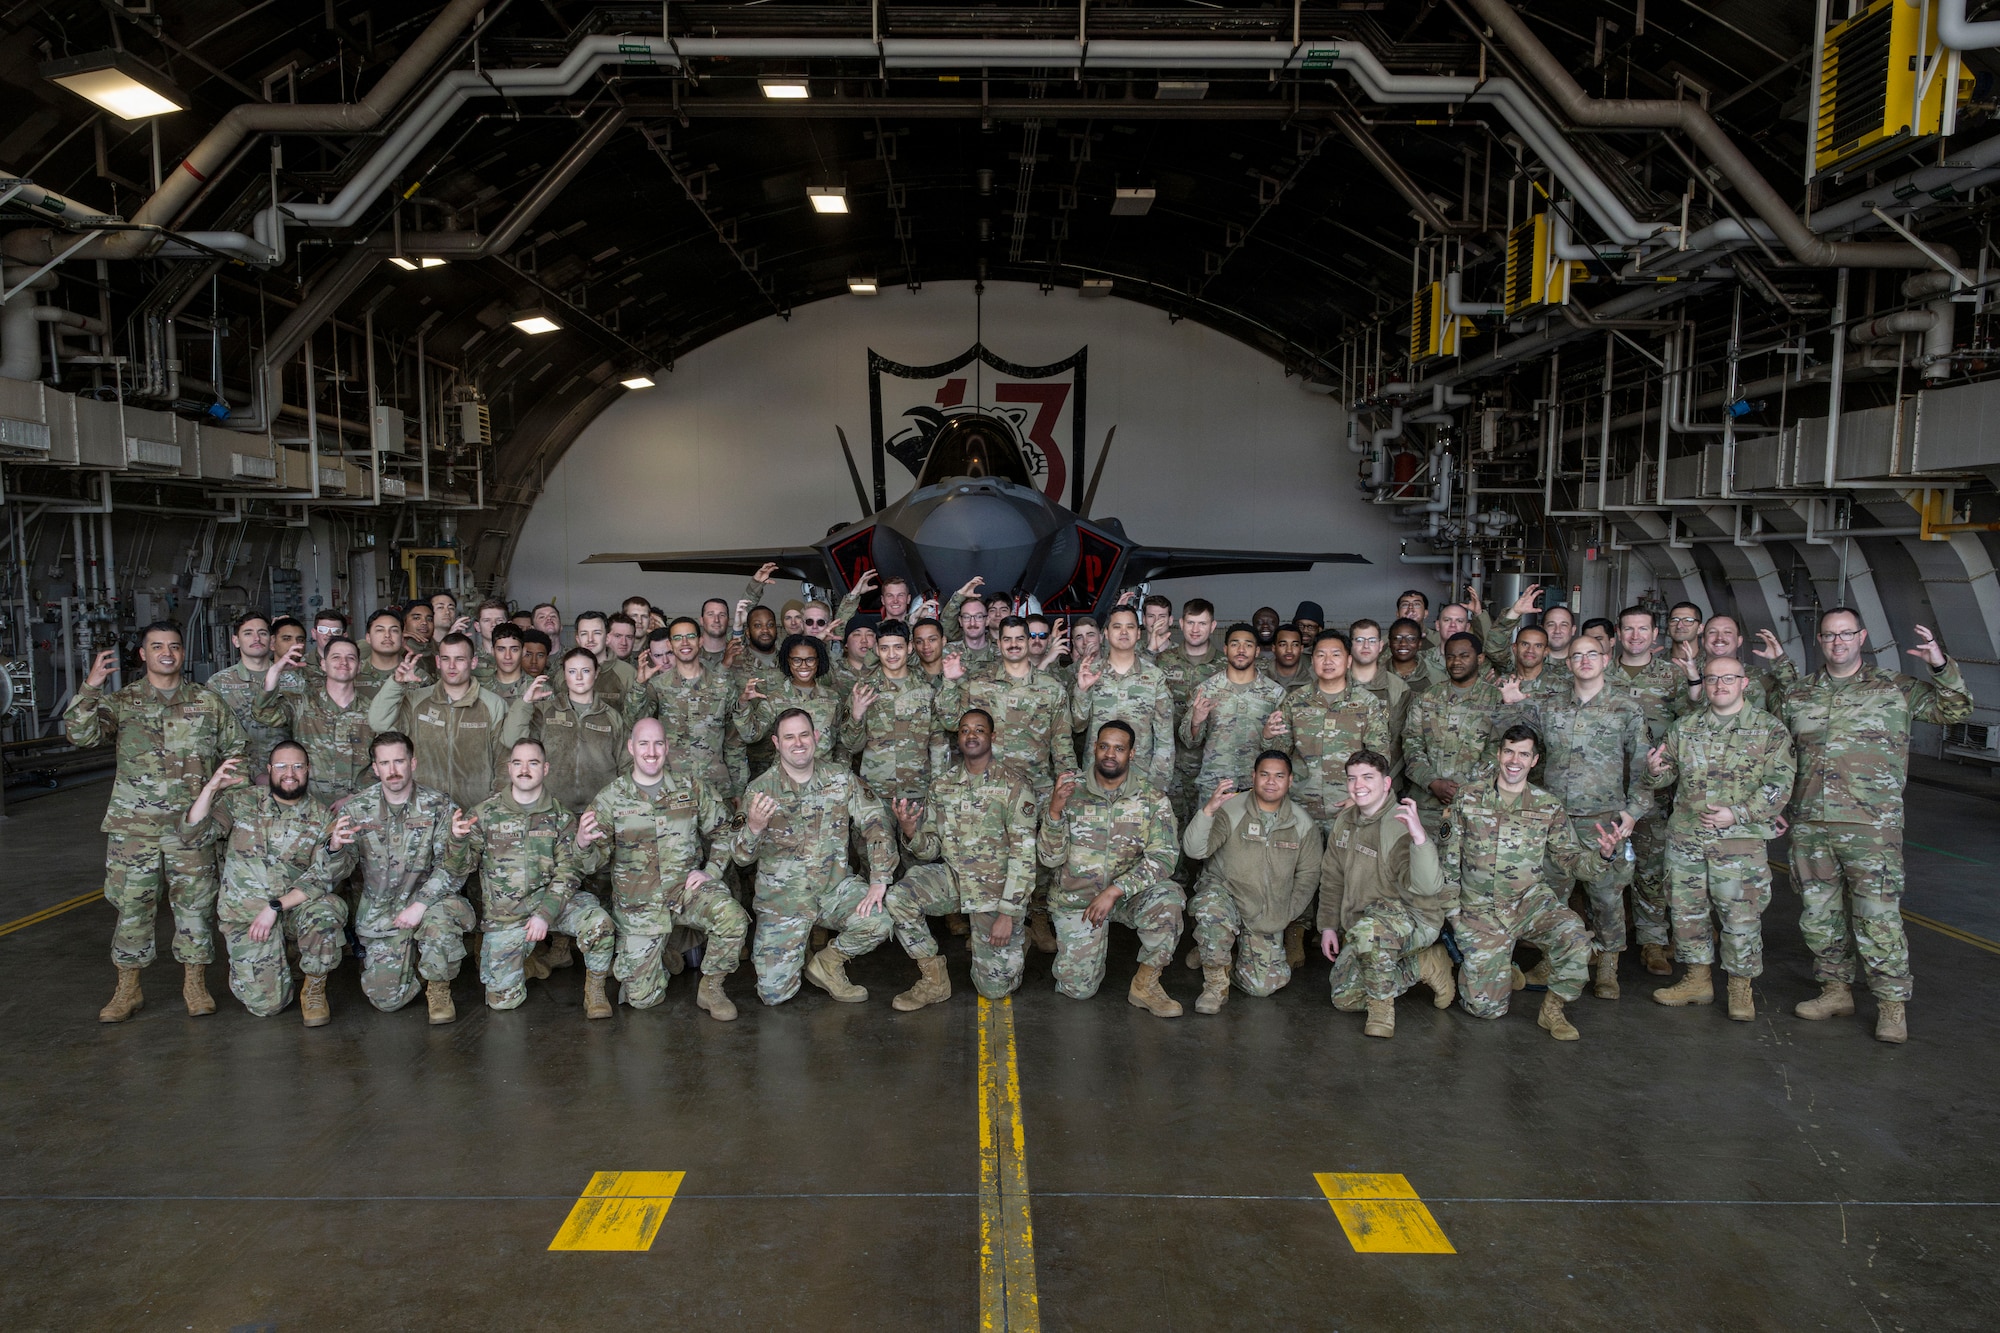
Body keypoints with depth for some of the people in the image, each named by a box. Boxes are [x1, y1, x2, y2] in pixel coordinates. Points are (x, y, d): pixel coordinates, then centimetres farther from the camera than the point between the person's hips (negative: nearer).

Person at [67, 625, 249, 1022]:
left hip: (191, 823, 0)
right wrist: (91, 686, -17)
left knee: (195, 902, 4)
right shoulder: (121, 702, 7)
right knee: (132, 903, 4)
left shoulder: (208, 702, 9)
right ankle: (127, 989, 16)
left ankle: (194, 983, 16)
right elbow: (80, 734, -8)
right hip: (133, 824, 0)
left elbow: (237, 748, 14)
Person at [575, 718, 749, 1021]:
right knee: (642, 998, -3)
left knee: (732, 917, -32)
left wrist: (711, 871, -5)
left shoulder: (692, 787, 0)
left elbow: (724, 829, 9)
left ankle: (710, 989, -5)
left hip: (687, 886, 0)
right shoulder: (610, 798, -3)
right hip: (639, 904, 0)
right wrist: (582, 844, -25)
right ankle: (662, 956, 32)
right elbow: (595, 862, -3)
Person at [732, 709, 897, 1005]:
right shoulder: (760, 790, -7)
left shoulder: (841, 779, -1)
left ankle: (827, 963, 5)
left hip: (835, 888, 2)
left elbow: (876, 824, -4)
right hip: (782, 897, -2)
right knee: (774, 992, -10)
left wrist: (879, 880, -16)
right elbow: (742, 857, -11)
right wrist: (754, 827, -34)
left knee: (880, 922, -26)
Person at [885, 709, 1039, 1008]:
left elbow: (1023, 855, -12)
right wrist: (911, 834, -20)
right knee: (897, 898, -25)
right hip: (952, 878, 4)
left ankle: (1015, 943, 30)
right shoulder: (941, 785, 3)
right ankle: (934, 981, -7)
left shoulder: (1014, 788, -10)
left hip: (997, 887, -3)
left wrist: (1008, 913, -17)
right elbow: (931, 850, 4)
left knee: (994, 988, -6)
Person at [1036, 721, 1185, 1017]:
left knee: (1168, 896, -32)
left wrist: (1114, 891, -28)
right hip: (1076, 900, 0)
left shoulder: (1153, 799, -7)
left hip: (1129, 896, 0)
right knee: (1078, 989, -6)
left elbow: (1163, 857, -18)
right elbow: (1050, 859, -10)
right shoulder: (1073, 795, -6)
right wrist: (1055, 811, -27)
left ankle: (1145, 984, -13)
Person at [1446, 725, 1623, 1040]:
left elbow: (1568, 857, 1)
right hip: (1480, 910, -1)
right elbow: (1450, 857, 4)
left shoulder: (1548, 807, 2)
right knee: (1485, 1007, -8)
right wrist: (1451, 908, 1)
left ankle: (1552, 1010, -8)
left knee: (1573, 935, -33)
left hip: (1531, 902, 1)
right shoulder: (1469, 797, -1)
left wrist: (1601, 855, -20)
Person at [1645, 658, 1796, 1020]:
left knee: (1741, 915, 0)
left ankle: (1740, 989, 15)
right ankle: (1698, 980, 24)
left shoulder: (1769, 729, 0)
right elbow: (1667, 774, 17)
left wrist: (1738, 814, -17)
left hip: (1741, 839, -4)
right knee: (1686, 909, 10)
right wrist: (1655, 770, -8)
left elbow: (1780, 784, -6)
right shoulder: (1684, 727, 11)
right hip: (1685, 835, 4)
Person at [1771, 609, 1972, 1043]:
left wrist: (1941, 665, -5)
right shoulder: (1799, 691, 14)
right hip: (1810, 824, 4)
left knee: (1878, 917, -5)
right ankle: (1836, 990, 26)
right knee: (1820, 914, 11)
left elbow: (1956, 710, 6)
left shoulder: (1896, 688, 6)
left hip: (1871, 827, -4)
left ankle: (1892, 1005, 7)